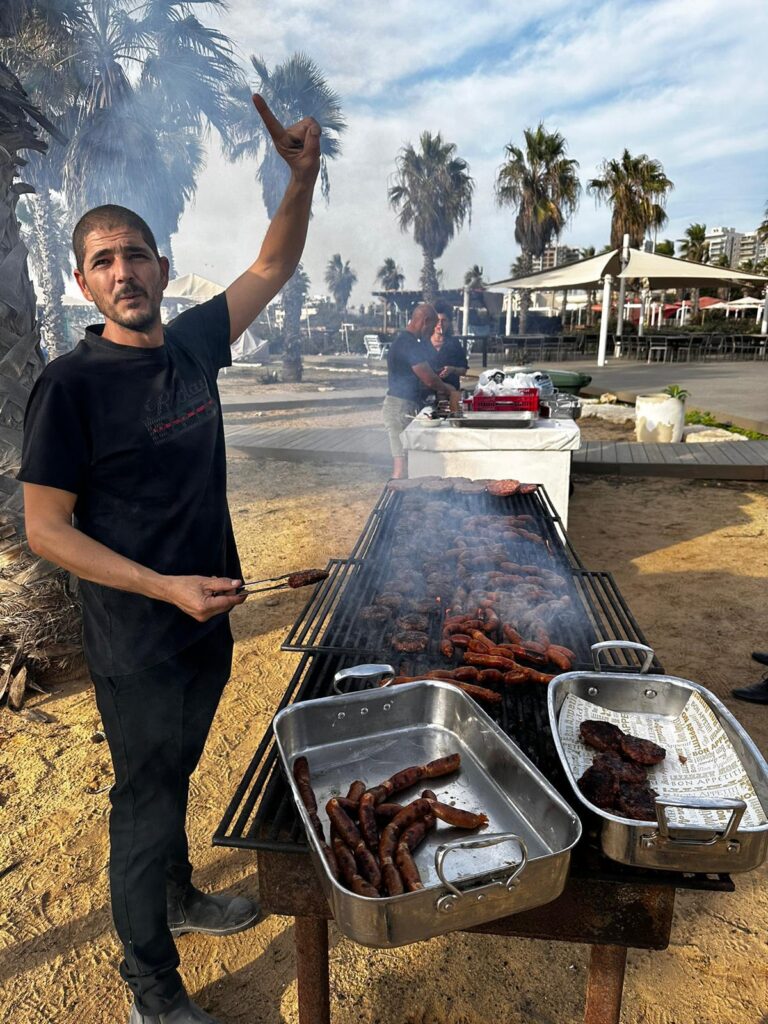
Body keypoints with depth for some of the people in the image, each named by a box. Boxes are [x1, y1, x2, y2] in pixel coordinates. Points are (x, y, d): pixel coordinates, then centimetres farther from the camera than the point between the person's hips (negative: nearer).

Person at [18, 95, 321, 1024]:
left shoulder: (192, 344, 1)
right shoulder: (72, 384, -17)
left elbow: (273, 268, 9)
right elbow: (44, 528, -17)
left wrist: (303, 174, -4)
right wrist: (164, 588, -24)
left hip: (208, 615, 6)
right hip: (137, 640, -6)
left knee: (175, 772, 26)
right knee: (147, 795, 11)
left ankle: (179, 897, 51)